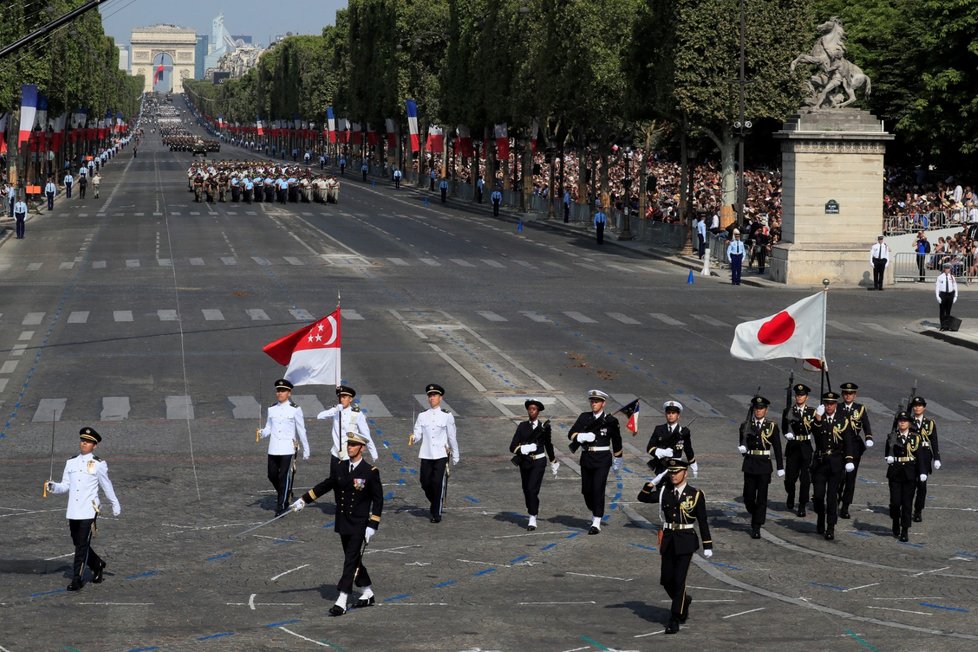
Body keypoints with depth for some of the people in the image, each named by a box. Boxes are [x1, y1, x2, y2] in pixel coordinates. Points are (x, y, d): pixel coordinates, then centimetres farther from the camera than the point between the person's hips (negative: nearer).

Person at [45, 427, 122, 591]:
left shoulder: (98, 465, -1)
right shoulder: (71, 463, 10)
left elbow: (107, 486, 8)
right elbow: (65, 486, 8)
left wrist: (115, 505, 16)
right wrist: (53, 487, -12)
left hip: (89, 511, -5)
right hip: (73, 510, 5)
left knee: (82, 545, -9)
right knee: (78, 544, 13)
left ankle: (77, 579, -6)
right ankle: (98, 565, 35)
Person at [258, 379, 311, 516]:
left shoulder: (295, 410, -2)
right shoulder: (272, 409, 10)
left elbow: (301, 431, 2)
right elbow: (269, 428, 11)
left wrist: (306, 450, 4)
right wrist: (262, 433, -11)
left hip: (288, 449, -4)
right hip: (273, 448, 4)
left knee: (284, 477, -5)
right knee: (272, 475, 9)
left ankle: (281, 506, 1)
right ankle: (286, 495, 35)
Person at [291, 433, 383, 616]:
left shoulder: (370, 472, -11)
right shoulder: (341, 469, 6)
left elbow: (378, 500, -9)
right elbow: (325, 486, 16)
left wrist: (373, 526, -13)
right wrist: (304, 500, 14)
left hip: (359, 525, -6)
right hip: (343, 523, 6)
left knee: (351, 560, -8)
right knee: (353, 560, 14)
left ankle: (341, 602, -10)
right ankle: (368, 594, 29)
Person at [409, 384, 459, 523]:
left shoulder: (447, 416, 2)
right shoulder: (422, 416, 8)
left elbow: (452, 437, 6)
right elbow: (418, 433, 2)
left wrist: (455, 456, 9)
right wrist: (413, 438, -22)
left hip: (441, 455, -3)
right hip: (426, 454, 3)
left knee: (438, 483, -8)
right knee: (425, 483, 4)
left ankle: (437, 513, 1)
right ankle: (434, 503, 33)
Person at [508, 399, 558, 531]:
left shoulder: (544, 427, -1)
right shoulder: (522, 426, 2)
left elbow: (549, 445, 13)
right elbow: (513, 447, -4)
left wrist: (554, 464, 21)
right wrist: (524, 449, -24)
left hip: (538, 462, -3)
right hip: (524, 462, 3)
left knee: (532, 490, -15)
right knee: (526, 490, 12)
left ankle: (533, 519, -11)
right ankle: (533, 512, 35)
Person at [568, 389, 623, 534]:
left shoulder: (611, 421, -1)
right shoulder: (584, 417, 6)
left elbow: (616, 441, 9)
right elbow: (571, 434, 2)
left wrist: (617, 461, 14)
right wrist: (583, 437, -19)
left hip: (602, 459, -4)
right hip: (586, 458, 4)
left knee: (598, 489, -12)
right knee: (586, 490, 9)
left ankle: (596, 523, -11)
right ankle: (594, 512, 36)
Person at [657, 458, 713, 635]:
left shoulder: (695, 494, -5)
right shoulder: (664, 492, 4)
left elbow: (703, 521, -2)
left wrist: (707, 546, -2)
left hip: (686, 541, -4)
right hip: (668, 540, 4)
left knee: (679, 580, -9)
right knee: (666, 580, 7)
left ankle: (675, 620, -1)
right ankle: (684, 601, 38)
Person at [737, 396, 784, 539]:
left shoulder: (772, 426, 1)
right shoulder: (745, 426, 5)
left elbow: (777, 448, 3)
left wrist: (780, 467, 1)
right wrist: (742, 449, -9)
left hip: (764, 465, -2)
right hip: (749, 465, 2)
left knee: (762, 497, -2)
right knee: (748, 496, 2)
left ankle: (756, 527, 3)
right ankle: (755, 515, 32)